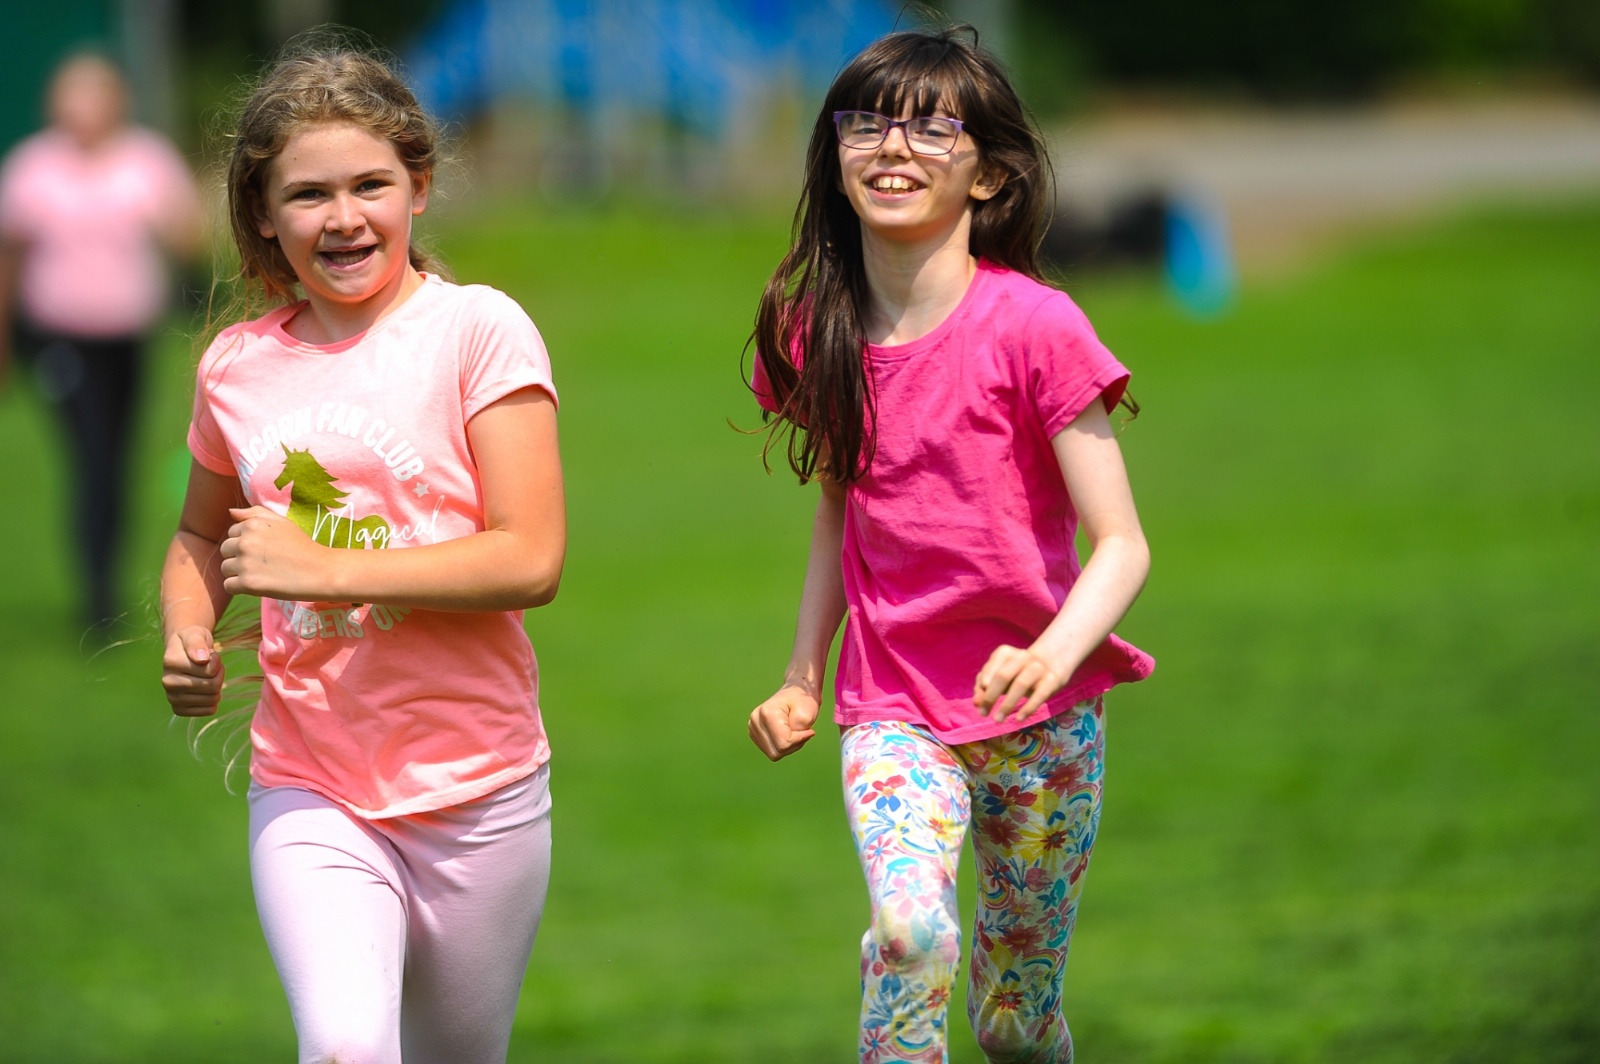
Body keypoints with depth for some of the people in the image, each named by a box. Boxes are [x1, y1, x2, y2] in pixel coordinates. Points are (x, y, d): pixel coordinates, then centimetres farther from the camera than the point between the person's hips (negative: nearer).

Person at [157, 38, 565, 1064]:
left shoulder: (478, 330, -8)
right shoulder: (238, 364, 5)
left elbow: (530, 562, -15)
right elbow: (203, 534, 23)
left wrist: (320, 569, -18)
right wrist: (188, 638, 2)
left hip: (475, 788, -1)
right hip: (310, 792, 2)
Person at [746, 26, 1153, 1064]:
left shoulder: (1033, 328, -13)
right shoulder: (816, 335, -1)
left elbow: (1122, 543, -15)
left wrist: (1051, 657, -32)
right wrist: (802, 677, 13)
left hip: (1042, 722, -1)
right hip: (893, 713, 2)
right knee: (910, 926, -27)